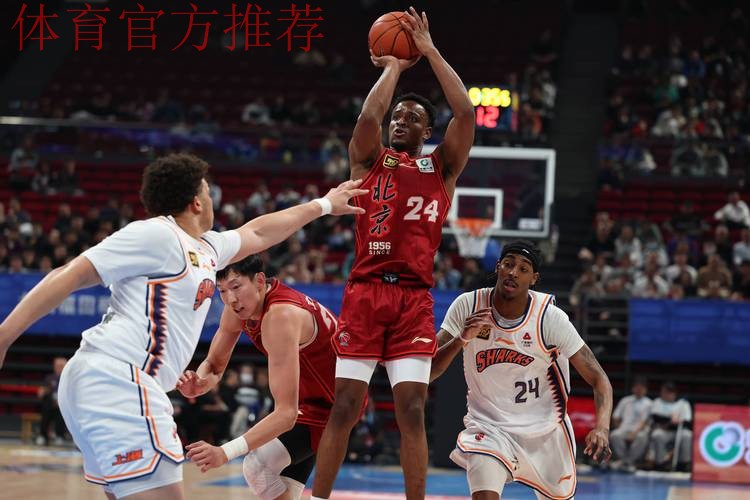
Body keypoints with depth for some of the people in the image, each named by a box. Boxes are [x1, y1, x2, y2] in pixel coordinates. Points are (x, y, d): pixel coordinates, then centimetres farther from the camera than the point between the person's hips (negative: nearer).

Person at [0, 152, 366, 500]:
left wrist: (323, 205, 52)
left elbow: (256, 233, 42)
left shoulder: (206, 247, 22)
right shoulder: (155, 234, -6)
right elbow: (69, 276, -10)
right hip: (118, 381, -10)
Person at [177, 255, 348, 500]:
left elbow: (286, 413, -38)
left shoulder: (280, 316, -34)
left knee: (256, 465, -24)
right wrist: (199, 384, -22)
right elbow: (214, 365, 4)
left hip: (332, 403, -9)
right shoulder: (240, 304, -8)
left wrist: (225, 452, -47)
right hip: (307, 397, 9)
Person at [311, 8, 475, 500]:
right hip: (364, 293, 0)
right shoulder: (369, 160, 12)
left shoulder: (442, 167, 13)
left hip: (414, 299, 1)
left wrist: (430, 50, 1)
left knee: (412, 410, -3)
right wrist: (393, 67, 3)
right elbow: (368, 117, -10)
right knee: (344, 407, -2)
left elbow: (465, 112, -1)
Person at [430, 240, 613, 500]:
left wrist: (602, 428, -33)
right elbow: (426, 372, -15)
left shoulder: (550, 318, -17)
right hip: (489, 425, -1)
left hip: (545, 429, 1)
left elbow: (598, 378, -14)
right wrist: (462, 339, -32)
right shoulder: (467, 306, -14)